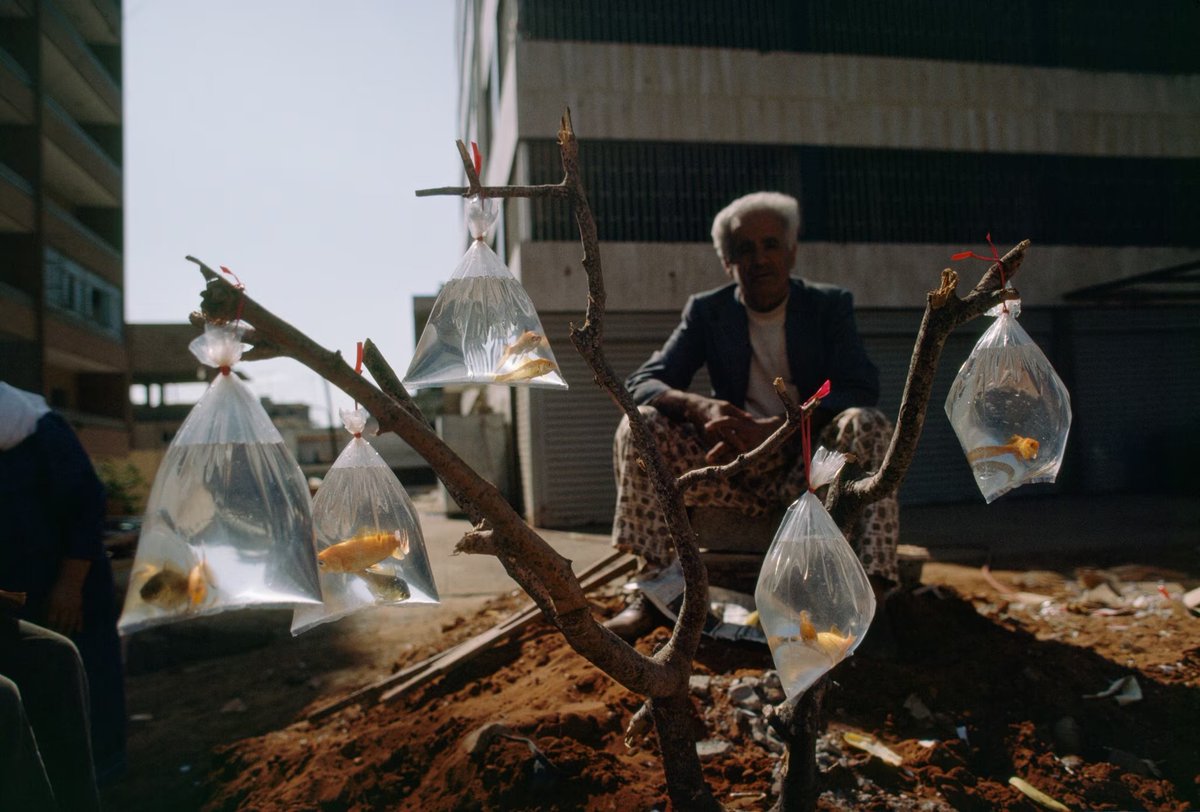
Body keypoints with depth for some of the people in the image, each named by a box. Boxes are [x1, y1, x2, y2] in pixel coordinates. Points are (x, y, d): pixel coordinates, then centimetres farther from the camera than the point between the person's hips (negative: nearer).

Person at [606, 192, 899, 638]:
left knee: (868, 424, -30)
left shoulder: (830, 305, 2)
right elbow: (642, 383, -5)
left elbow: (860, 390, -13)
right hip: (734, 472, 2)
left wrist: (771, 429, -29)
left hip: (811, 467, -1)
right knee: (640, 424, -20)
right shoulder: (706, 310, 5)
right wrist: (701, 407, -29)